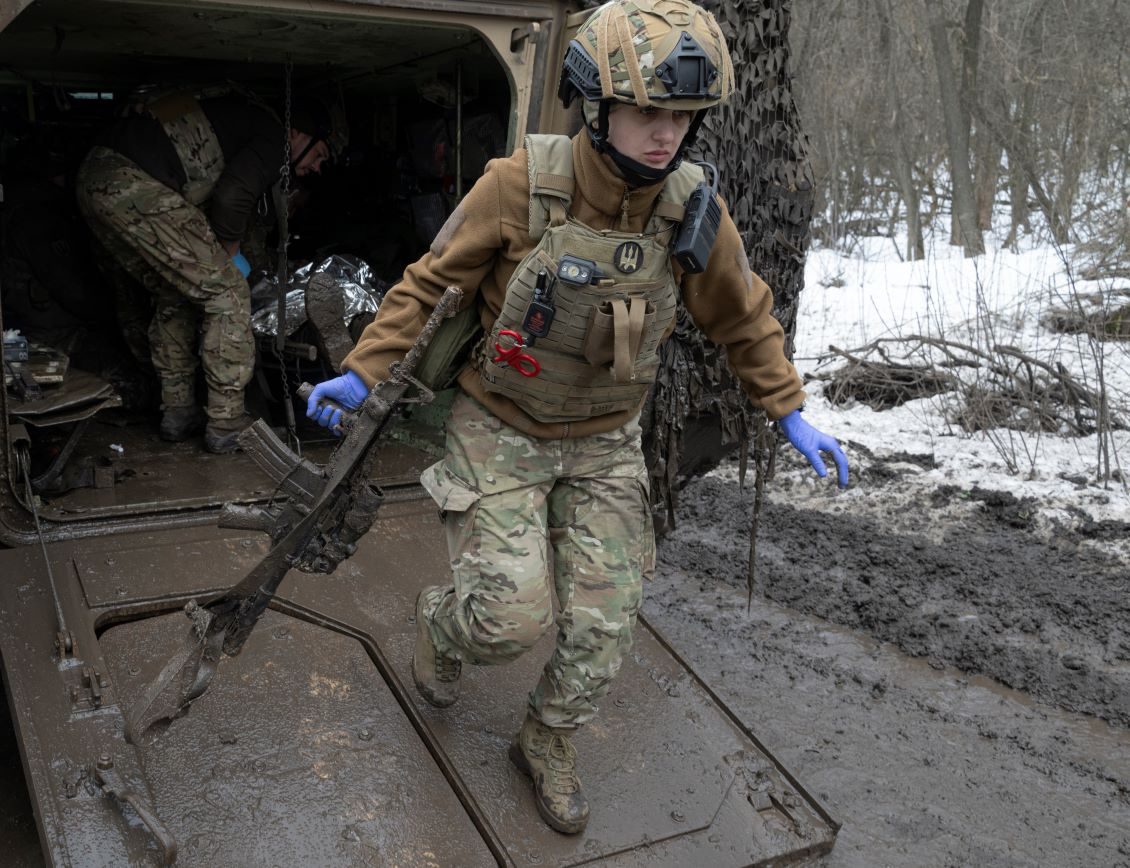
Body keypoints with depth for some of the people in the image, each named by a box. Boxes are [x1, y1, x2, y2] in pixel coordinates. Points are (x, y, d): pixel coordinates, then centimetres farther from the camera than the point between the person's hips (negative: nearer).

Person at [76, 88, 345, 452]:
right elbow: (230, 198, -12)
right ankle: (226, 425, 3)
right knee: (227, 292, -2)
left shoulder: (243, 119, 31)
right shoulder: (272, 135, 1)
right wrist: (229, 255, 5)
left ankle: (178, 411, 27)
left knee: (176, 295, 23)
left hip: (93, 180, 10)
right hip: (136, 186, -10)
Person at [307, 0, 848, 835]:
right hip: (501, 430, -3)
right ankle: (443, 624, 27)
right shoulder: (521, 184, -22)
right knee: (513, 616, -12)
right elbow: (434, 281, -9)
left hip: (604, 443, 3)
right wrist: (363, 372, -13)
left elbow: (744, 317, 4)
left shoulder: (693, 212, -14)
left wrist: (791, 413, 6)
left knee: (603, 625, 2)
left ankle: (547, 744, 31)